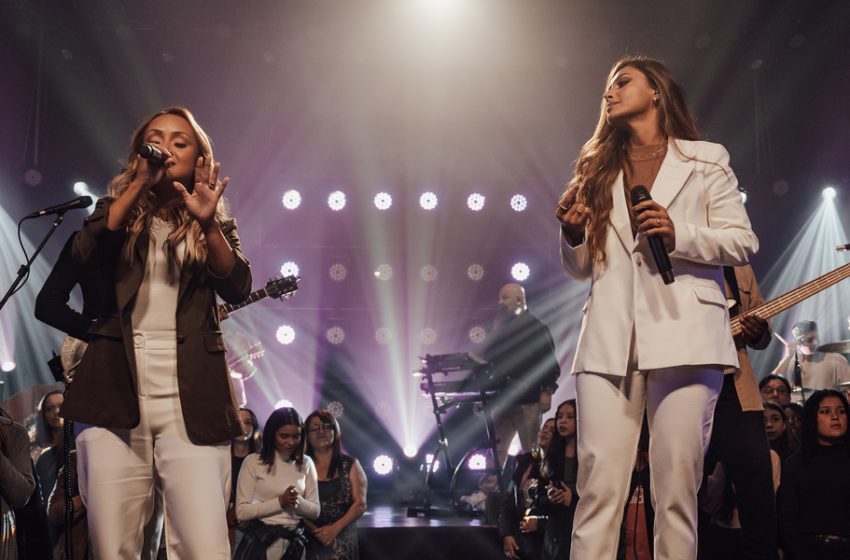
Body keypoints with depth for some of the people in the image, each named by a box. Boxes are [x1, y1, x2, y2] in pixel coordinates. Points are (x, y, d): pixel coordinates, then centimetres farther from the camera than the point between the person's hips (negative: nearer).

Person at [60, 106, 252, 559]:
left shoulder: (217, 227, 18)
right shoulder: (117, 212, 19)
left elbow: (237, 289, -1)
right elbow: (84, 255, -3)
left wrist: (209, 225, -16)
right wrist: (138, 185, -7)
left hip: (190, 398, -1)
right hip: (115, 393, 1)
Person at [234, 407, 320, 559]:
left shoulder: (306, 464, 6)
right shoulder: (253, 462, -6)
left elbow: (315, 511, 6)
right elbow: (241, 512, -12)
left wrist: (298, 501, -15)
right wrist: (280, 502, -17)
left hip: (294, 542, 3)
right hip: (259, 540, -3)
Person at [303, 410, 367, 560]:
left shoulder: (350, 465, 7)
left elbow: (360, 504, -1)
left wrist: (335, 528, -13)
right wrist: (316, 530, -16)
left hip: (343, 540, 0)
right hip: (309, 538, 0)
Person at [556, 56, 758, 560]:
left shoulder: (706, 160, 15)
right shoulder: (598, 171, 24)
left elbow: (744, 242, 8)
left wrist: (678, 234, -8)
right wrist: (573, 234, 3)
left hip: (683, 332, -2)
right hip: (610, 339, 2)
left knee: (677, 485, -7)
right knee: (600, 483, -8)